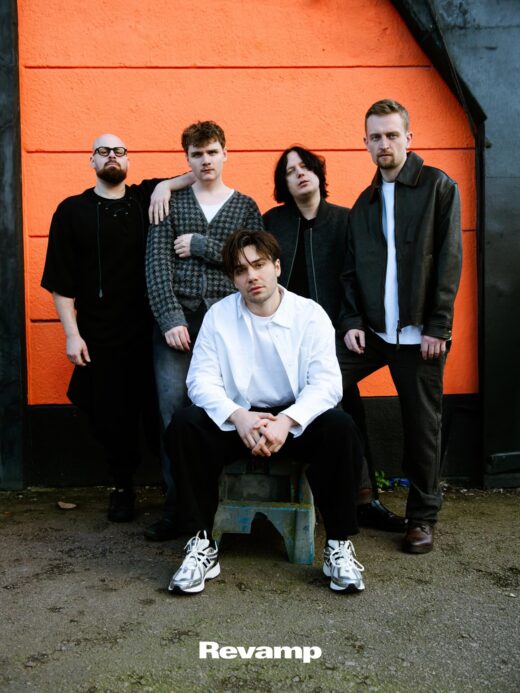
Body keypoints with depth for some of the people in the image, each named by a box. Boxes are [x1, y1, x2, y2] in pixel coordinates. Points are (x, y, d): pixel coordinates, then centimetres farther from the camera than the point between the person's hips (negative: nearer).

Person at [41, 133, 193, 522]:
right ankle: (123, 487, 27)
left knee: (159, 412, 1)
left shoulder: (147, 198, 6)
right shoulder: (72, 210, 4)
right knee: (112, 417, 7)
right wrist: (72, 333, -5)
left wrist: (165, 185, -10)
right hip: (100, 336, 0)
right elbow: (60, 281, 2)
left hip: (149, 331, 0)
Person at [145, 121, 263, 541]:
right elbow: (157, 264, 2)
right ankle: (177, 505, 2)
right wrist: (171, 317, -9)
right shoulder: (171, 203, 13)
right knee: (175, 409, -7)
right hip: (176, 318, 0)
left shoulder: (245, 206, 14)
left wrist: (200, 245, -4)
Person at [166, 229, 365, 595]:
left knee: (340, 428, -30)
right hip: (237, 419, 1)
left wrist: (286, 421, -30)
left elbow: (326, 383, -13)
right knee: (184, 424, -26)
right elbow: (202, 380, -9)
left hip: (296, 420, -1)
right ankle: (202, 543, -14)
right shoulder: (218, 316, -1)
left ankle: (339, 544, -13)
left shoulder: (310, 314, -4)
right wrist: (239, 417, -28)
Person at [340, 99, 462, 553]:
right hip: (373, 331, 5)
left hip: (420, 333, -4)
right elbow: (352, 270, 13)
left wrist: (437, 327, -13)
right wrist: (352, 322, -1)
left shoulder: (438, 187, 0)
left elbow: (450, 260, -7)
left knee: (422, 426, 4)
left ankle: (423, 517, 22)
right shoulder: (364, 203, 15)